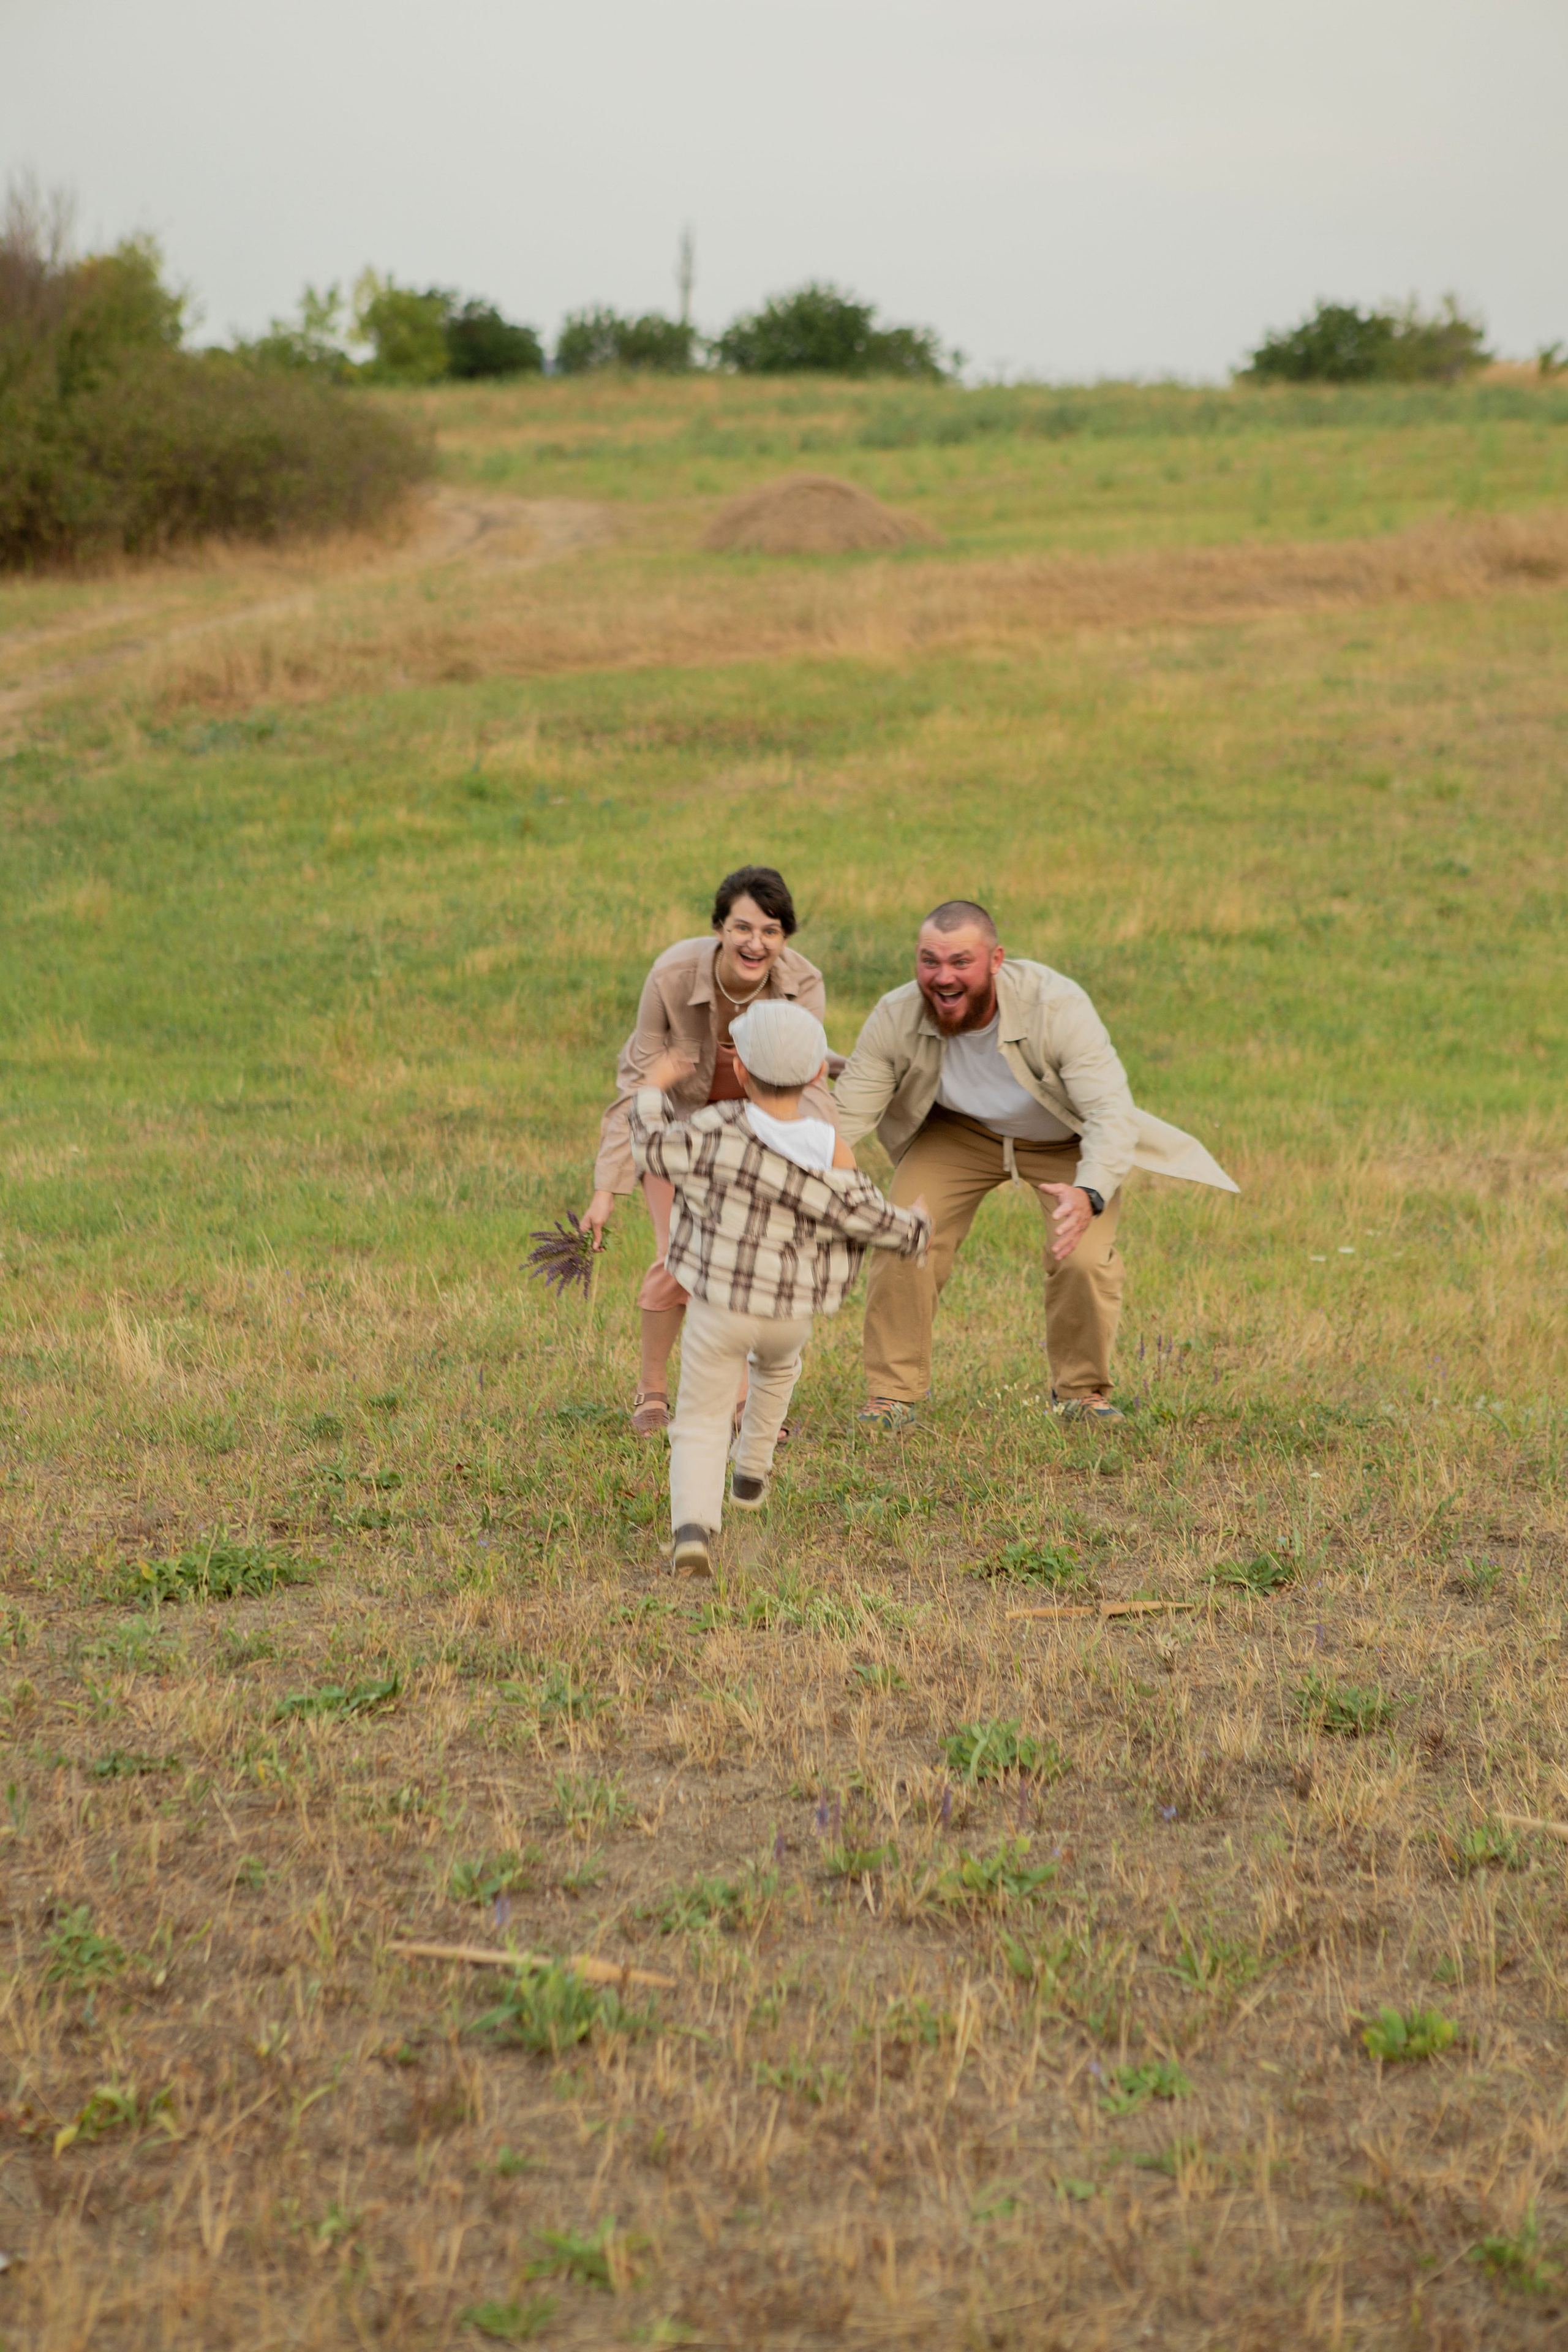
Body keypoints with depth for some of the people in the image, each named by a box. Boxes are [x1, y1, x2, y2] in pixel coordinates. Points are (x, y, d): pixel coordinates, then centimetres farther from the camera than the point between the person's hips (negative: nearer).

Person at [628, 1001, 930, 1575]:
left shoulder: (718, 1130, -19)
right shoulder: (832, 1156, -18)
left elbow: (652, 1146, -3)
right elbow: (881, 1225, -9)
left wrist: (655, 1088, 16)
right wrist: (917, 1223, 15)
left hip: (717, 1306, -2)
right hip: (791, 1312, 2)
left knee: (700, 1425, 6)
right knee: (778, 1366, 35)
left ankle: (692, 1528, -16)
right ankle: (750, 1478, 44)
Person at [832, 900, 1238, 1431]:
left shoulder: (1058, 1007, -37)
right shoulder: (895, 1018, -27)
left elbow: (1112, 1113, -43)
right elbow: (847, 1112, -21)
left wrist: (1090, 1195, -62)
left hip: (1065, 1143, -2)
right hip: (959, 1134, 3)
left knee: (1084, 1258, -21)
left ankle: (1082, 1392, 7)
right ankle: (892, 1395, 6)